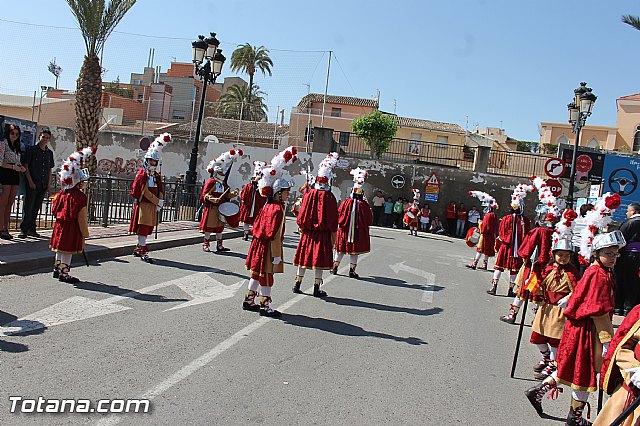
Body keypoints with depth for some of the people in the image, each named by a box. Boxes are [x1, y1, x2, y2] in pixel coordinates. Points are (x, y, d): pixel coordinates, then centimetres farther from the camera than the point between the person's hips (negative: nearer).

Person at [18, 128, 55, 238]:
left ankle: (31, 229, 15)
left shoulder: (49, 153, 13)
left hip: (43, 185, 5)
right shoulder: (31, 150, -1)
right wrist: (30, 181, -11)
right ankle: (23, 230, -2)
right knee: (28, 206, -6)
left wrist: (49, 184, 9)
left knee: (36, 208, 9)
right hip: (32, 184, -5)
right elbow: (25, 166, -4)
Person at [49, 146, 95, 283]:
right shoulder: (80, 197, -18)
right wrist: (85, 233, -8)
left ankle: (57, 269, 28)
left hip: (60, 225, 8)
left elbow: (55, 211, 14)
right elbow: (82, 218, -16)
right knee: (68, 251, -1)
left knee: (60, 249, 18)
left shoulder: (63, 193, 6)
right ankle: (64, 273, 5)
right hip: (72, 228, -8)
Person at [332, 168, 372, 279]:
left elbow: (338, 215, 1)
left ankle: (335, 267, 21)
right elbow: (369, 220, -3)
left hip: (345, 231, 2)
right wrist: (363, 225, 15)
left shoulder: (346, 202, -6)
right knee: (354, 251, 5)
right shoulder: (364, 205, -10)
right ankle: (352, 270, 6)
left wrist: (341, 224, 16)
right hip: (359, 232, -2)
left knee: (340, 250, 14)